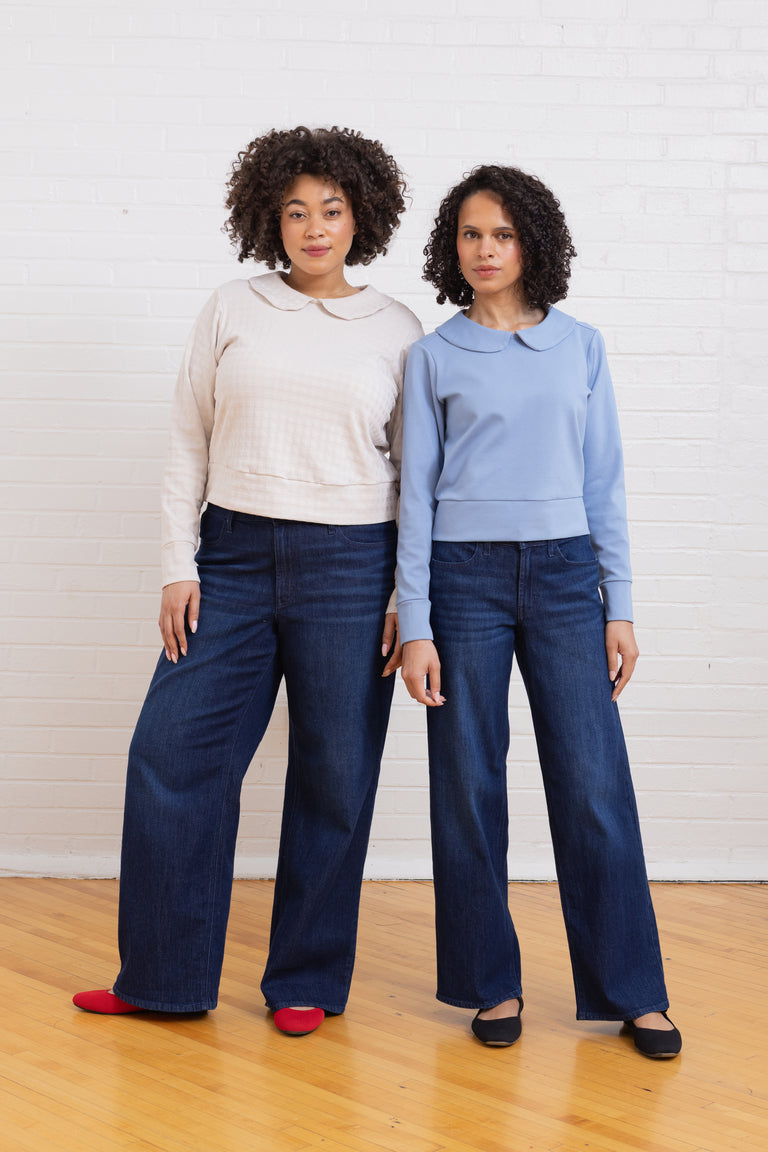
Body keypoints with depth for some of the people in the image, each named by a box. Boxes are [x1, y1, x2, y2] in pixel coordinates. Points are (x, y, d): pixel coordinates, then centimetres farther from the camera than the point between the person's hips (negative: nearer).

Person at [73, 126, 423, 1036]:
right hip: (234, 555, 1)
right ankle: (165, 978, 15)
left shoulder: (396, 330, 5)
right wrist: (179, 565, 0)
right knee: (172, 754, 0)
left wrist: (409, 597, -1)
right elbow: (187, 443, 8)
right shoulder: (231, 312, 7)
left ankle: (307, 980, 21)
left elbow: (418, 472, 6)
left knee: (334, 777, 4)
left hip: (348, 566, -1)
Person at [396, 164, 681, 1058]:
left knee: (595, 783, -1)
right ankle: (492, 984, 18)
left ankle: (629, 989, 12)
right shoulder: (434, 357, 5)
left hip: (565, 573, 1)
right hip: (466, 576, -1)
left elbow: (604, 480, 10)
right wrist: (414, 625, -3)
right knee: (469, 785, 3)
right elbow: (416, 490, 3)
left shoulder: (580, 347, 9)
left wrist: (618, 606, 4)